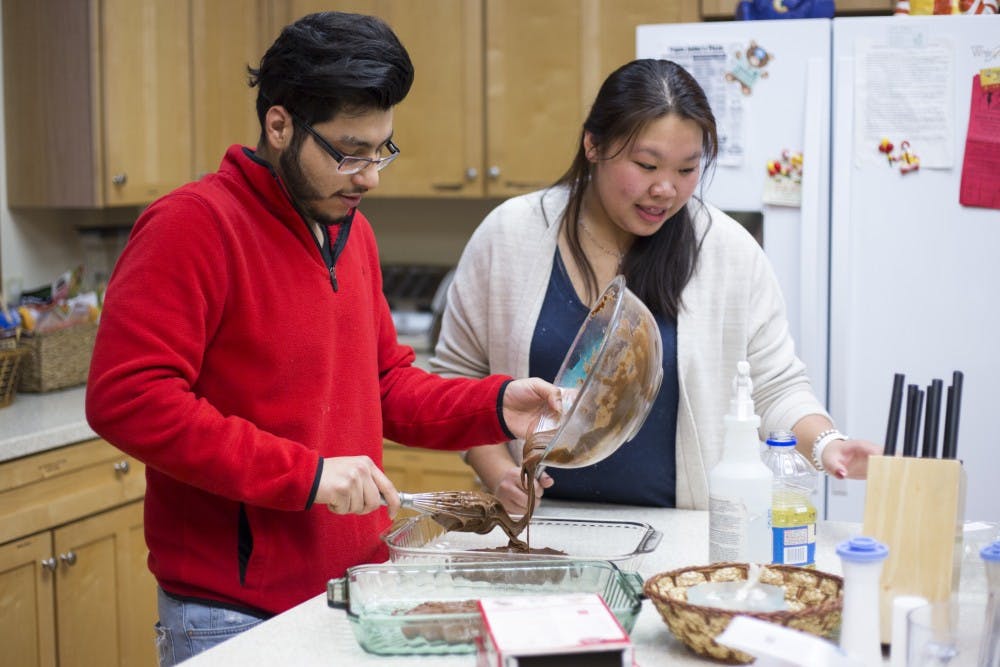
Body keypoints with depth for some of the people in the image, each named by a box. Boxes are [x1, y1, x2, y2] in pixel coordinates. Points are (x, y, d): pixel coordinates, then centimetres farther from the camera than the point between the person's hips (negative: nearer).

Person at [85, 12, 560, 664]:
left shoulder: (352, 229, 12)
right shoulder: (192, 224, -14)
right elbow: (126, 398, -22)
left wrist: (496, 406, -1)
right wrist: (304, 473, -22)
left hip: (360, 585, 8)